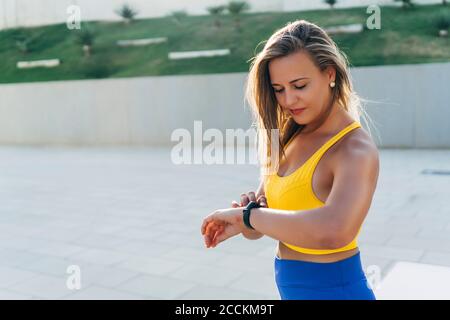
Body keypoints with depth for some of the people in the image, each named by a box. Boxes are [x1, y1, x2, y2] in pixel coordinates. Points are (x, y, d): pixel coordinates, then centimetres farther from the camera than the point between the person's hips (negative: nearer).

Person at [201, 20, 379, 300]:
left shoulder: (356, 150, -21)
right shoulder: (291, 138, 0)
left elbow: (334, 230, -41)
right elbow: (257, 230, 2)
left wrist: (247, 215, -30)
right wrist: (246, 214, -20)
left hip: (334, 290, -6)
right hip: (293, 288, 6)